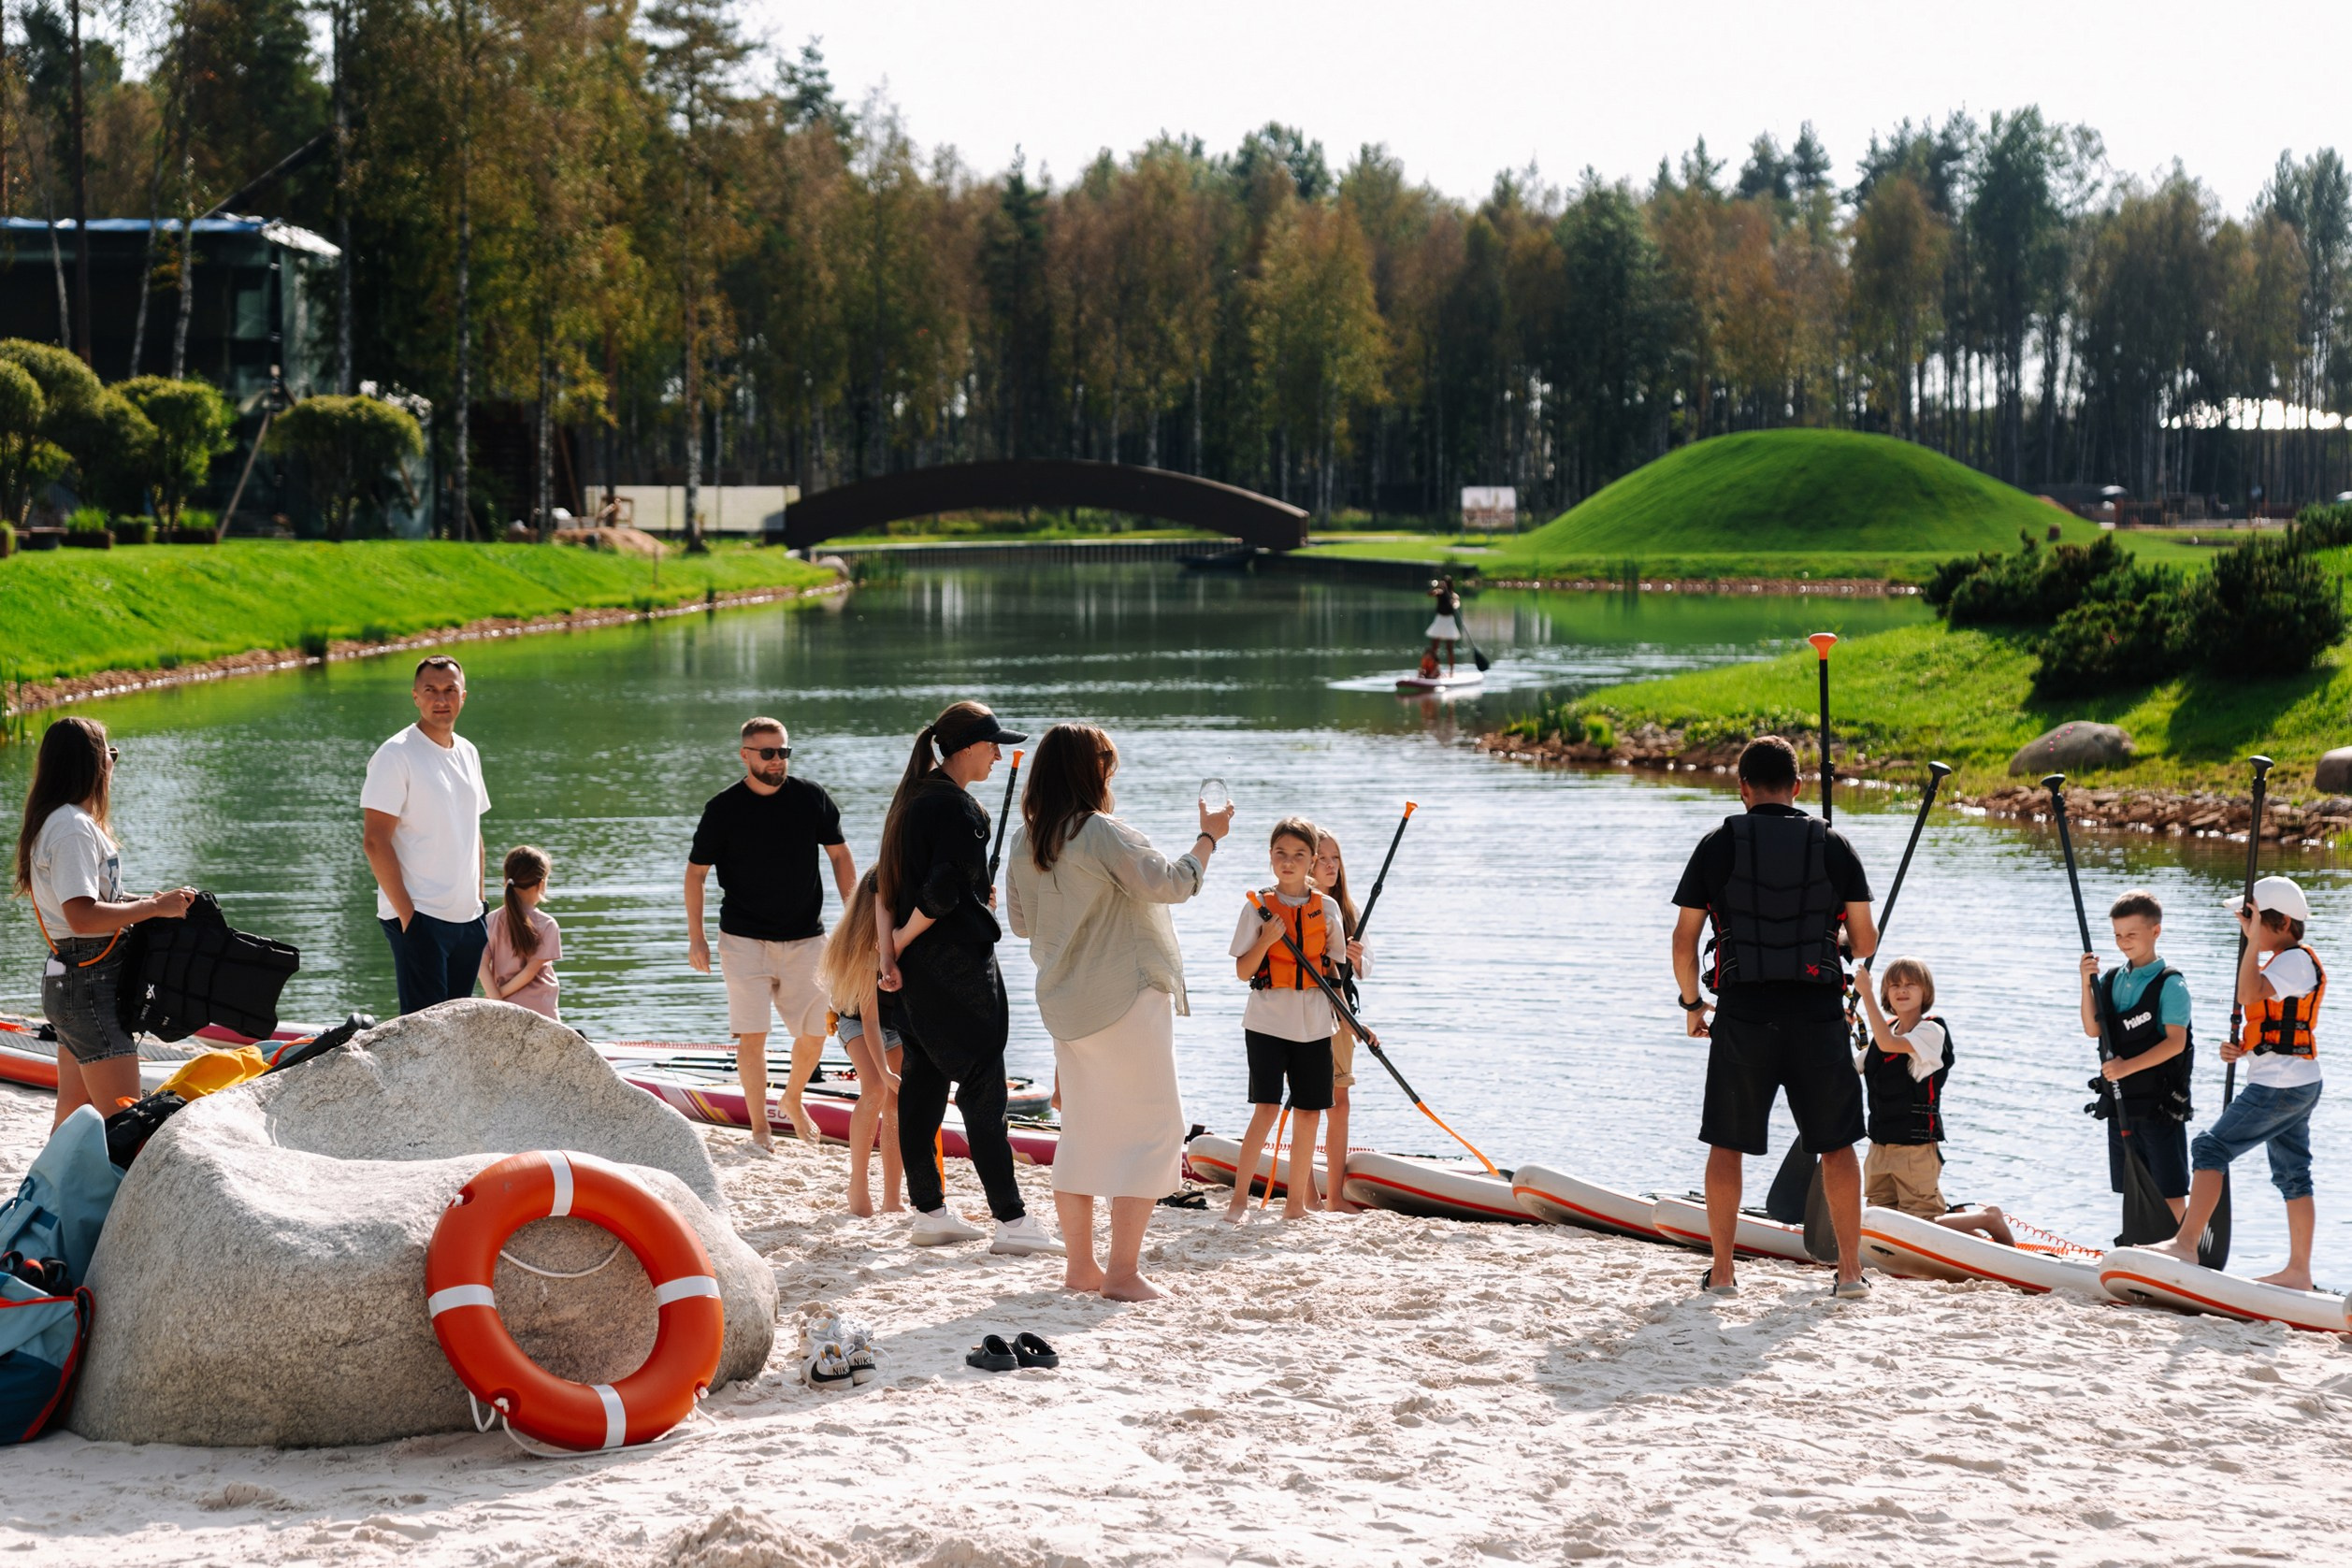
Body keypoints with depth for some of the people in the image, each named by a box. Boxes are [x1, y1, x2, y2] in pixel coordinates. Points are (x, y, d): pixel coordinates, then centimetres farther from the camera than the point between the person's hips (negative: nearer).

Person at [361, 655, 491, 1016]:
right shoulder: (395, 755, -9)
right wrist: (406, 913, -18)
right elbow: (375, 841, -14)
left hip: (467, 918, 7)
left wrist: (479, 901, 14)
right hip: (420, 918, -7)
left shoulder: (468, 753, 14)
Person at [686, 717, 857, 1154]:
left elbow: (839, 856, 11)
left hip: (806, 938, 2)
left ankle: (792, 1099, 33)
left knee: (815, 1033, 5)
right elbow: (695, 872, 1)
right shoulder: (723, 808, -6)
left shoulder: (812, 798, 0)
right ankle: (759, 1129, 3)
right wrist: (696, 938, -3)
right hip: (745, 940, -2)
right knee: (752, 1035, -8)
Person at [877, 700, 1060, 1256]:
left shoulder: (913, 798, 13)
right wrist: (903, 939, -7)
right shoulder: (957, 808, -16)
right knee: (983, 1090, -8)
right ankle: (1012, 1221, -8)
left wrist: (888, 950, 5)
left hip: (917, 963, 9)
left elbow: (887, 885, 12)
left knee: (922, 1086, 11)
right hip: (959, 960, -9)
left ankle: (929, 1211, 17)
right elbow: (943, 891, -22)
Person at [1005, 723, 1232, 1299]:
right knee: (1151, 1128, -2)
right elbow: (1170, 883, -17)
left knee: (1083, 1131, 15)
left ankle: (1080, 1267, 17)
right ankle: (1123, 1272, -6)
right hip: (1126, 998, -8)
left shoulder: (1025, 841, 7)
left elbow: (1021, 921, 16)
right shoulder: (1102, 834, -17)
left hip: (1065, 1004, 8)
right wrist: (1207, 837, -2)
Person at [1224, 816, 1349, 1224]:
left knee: (1308, 1112, 4)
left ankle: (1296, 1201, 13)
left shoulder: (1327, 908, 6)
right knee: (1266, 1109, -11)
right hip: (1268, 1020, -3)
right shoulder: (1258, 907, -1)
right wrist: (1267, 939, -18)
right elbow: (1242, 971, -3)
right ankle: (1239, 1198, -5)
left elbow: (1332, 968, 14)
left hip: (1314, 1024, 3)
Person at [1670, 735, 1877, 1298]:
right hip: (1818, 1015, 1)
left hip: (1743, 1015, -1)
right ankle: (1851, 1269, 10)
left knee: (1727, 1144, 9)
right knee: (1837, 1144, 11)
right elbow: (1866, 943, 3)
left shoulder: (1718, 845, 1)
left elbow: (1684, 940, 1)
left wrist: (1692, 1003, 16)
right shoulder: (1834, 844, 4)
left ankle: (1721, 1270, 9)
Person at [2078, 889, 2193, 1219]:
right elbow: (2093, 1030, 1)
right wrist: (2087, 983, -9)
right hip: (2121, 1101, 7)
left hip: (2160, 1103, -7)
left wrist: (2129, 1066, -26)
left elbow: (2175, 1043, -18)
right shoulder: (2111, 980, 8)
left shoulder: (2169, 985, -11)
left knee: (2170, 1192, -3)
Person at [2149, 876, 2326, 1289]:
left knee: (2211, 1148, -12)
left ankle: (2186, 1243, -16)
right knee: (2292, 1175, 12)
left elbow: (2249, 993, -31)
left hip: (2279, 1085, -11)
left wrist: (2255, 939, -27)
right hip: (2295, 1085, 11)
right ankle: (2299, 1270, 16)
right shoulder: (2279, 960, 17)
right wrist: (2241, 1048, 5)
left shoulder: (2297, 960, -14)